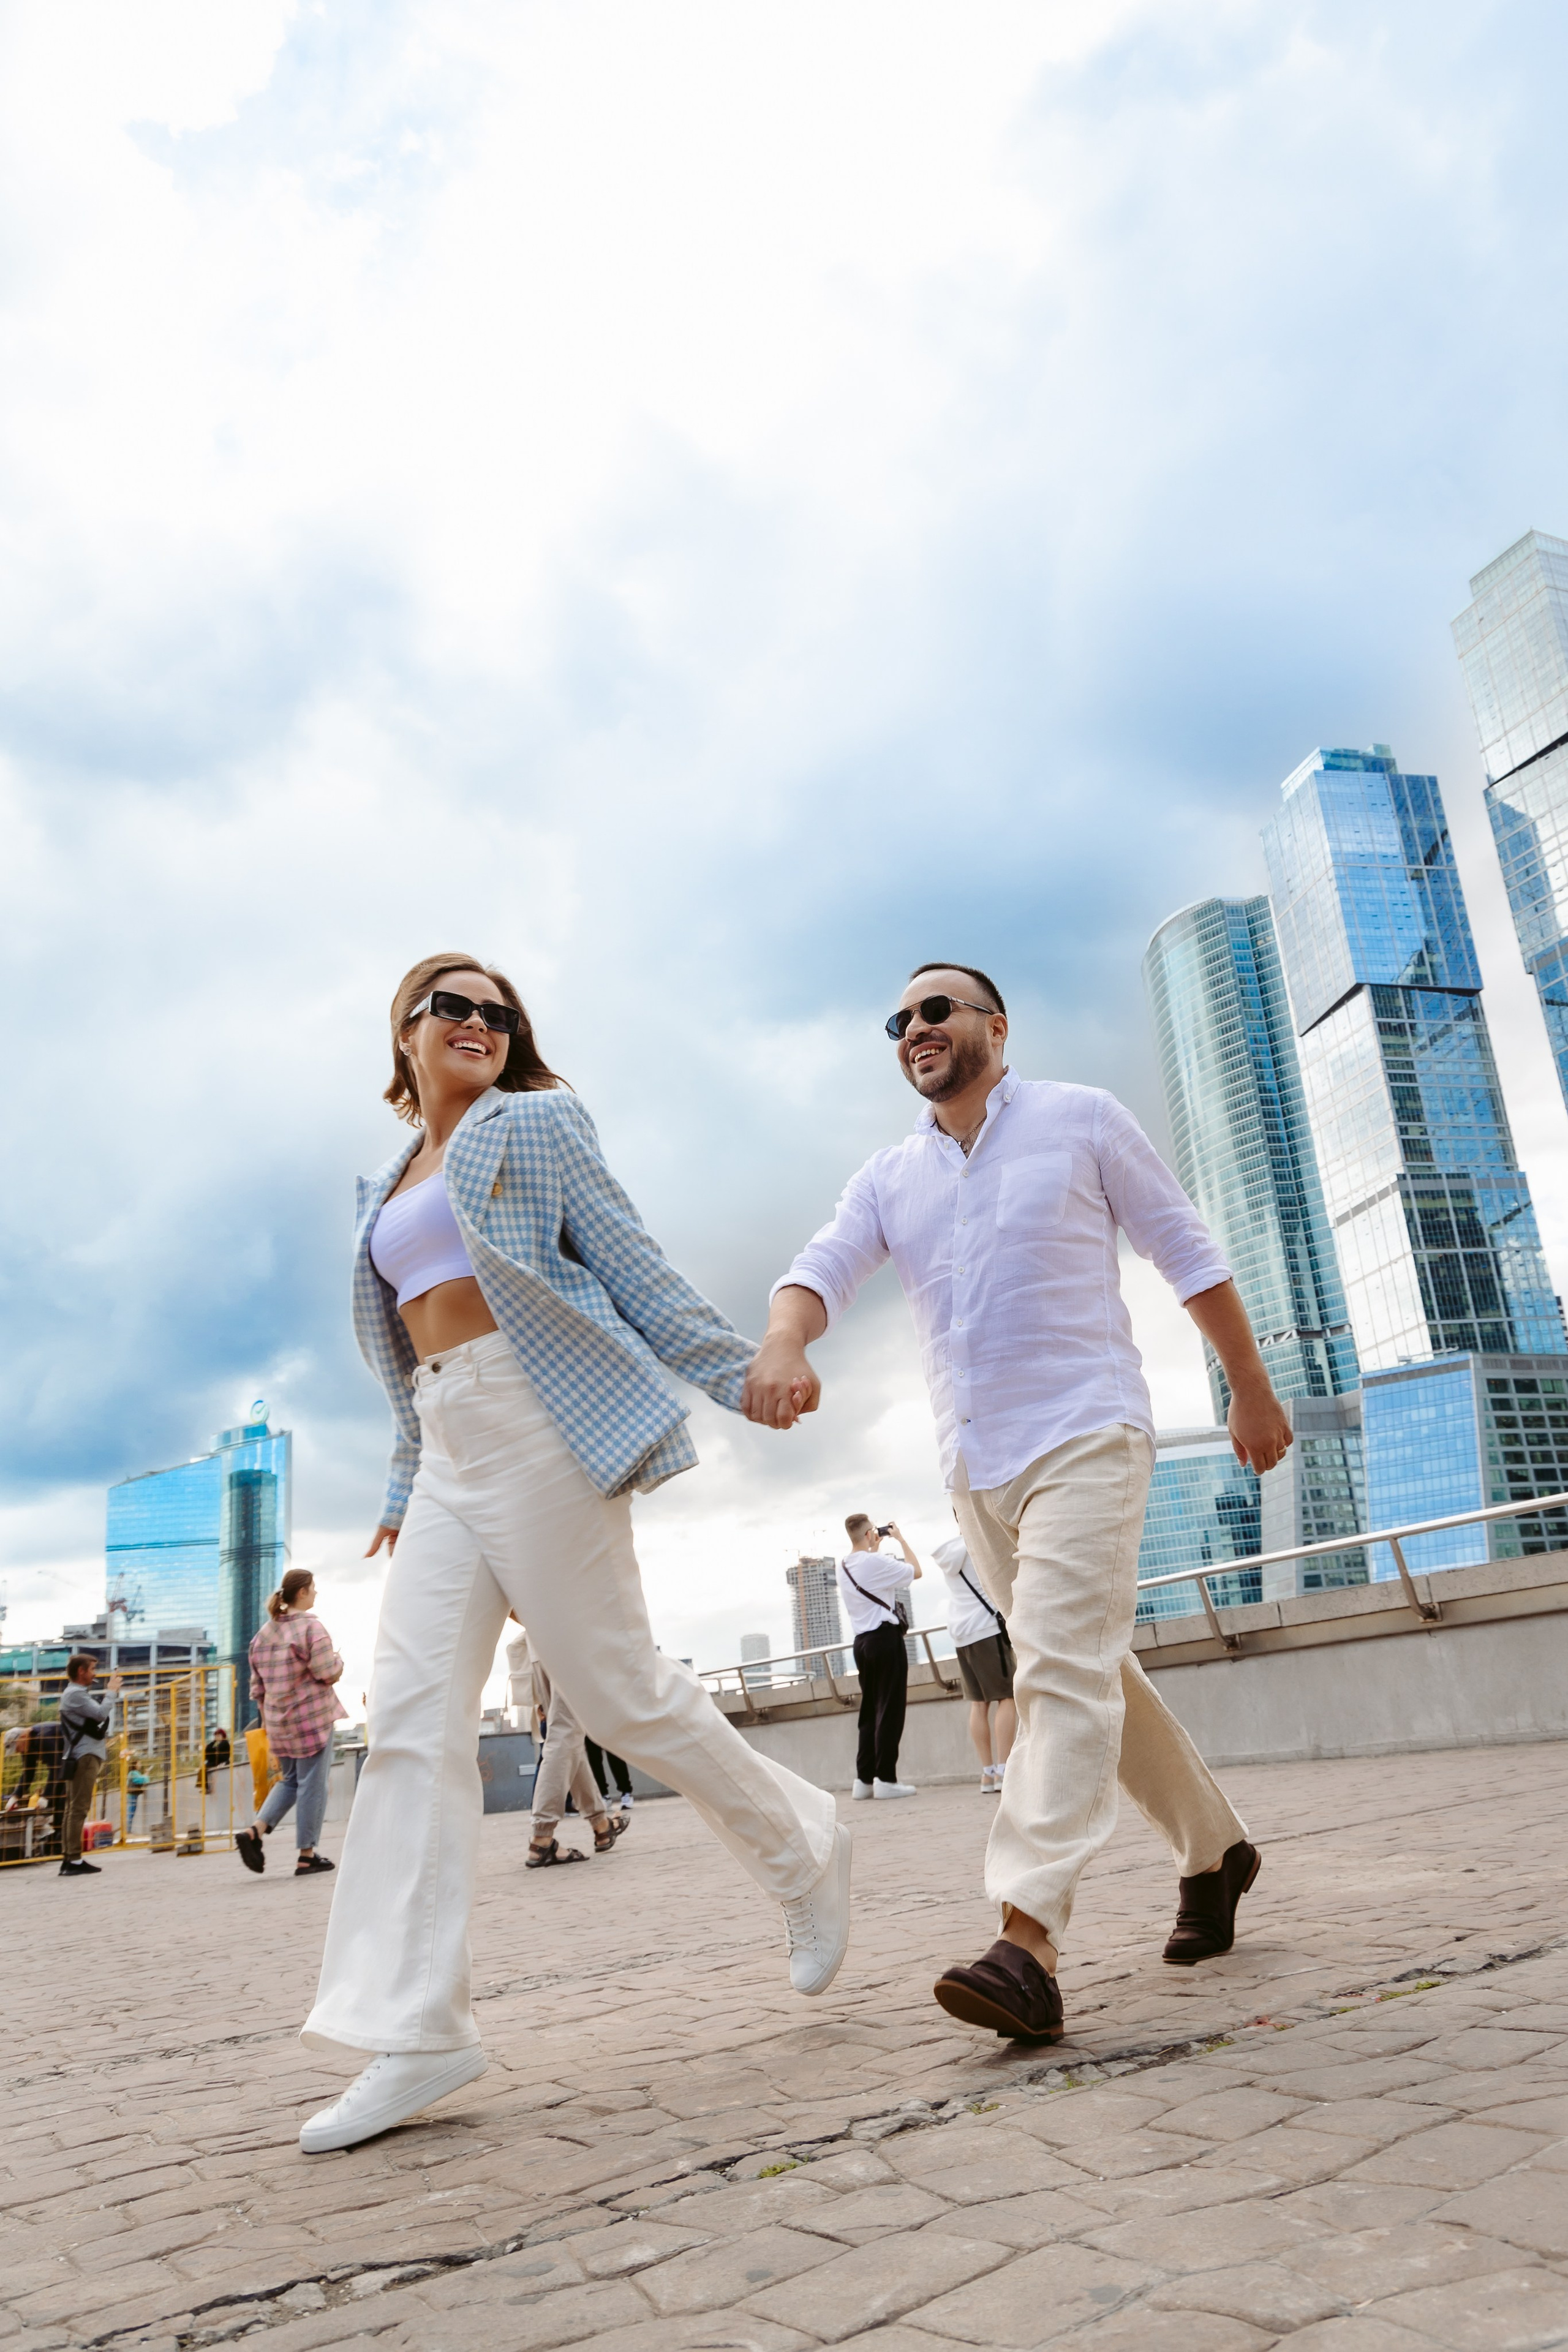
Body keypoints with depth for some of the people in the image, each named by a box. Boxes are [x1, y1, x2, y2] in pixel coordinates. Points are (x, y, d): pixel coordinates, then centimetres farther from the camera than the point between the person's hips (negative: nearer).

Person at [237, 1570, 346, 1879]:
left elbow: (257, 1685, 14)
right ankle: (306, 1856, 5)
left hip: (280, 1722, 7)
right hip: (313, 1717, -7)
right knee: (312, 1784, 1)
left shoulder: (265, 1633, 10)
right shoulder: (311, 1627, -13)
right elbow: (327, 1673, -18)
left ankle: (254, 1832, 1)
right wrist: (338, 1661, 3)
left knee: (290, 1781, 19)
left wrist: (266, 1717, 23)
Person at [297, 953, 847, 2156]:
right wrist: (406, 1491, 23)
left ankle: (805, 1848, 17)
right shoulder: (387, 1189, 24)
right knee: (415, 1715, -5)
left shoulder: (535, 1122, 8)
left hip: (538, 1407, -6)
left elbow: (628, 1257, 2)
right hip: (448, 1445, 6)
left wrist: (735, 1369, -5)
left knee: (616, 1683, -5)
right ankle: (414, 2031, -2)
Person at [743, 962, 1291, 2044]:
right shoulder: (889, 1178, 11)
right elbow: (821, 1269, -6)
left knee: (1063, 1672, -17)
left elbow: (1187, 1251, 5)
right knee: (1094, 1674, 14)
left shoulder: (1082, 1120, 2)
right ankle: (1214, 1848, 32)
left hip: (1086, 1436, -5)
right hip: (977, 1464, 5)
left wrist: (1252, 1389, 5)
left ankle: (1029, 1945, -20)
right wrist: (784, 1345, -29)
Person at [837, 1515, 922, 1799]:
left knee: (870, 1710, 12)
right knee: (890, 1709, -4)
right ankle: (886, 1778, -4)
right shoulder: (876, 1562, -14)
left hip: (862, 1641, 8)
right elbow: (915, 1571, -3)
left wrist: (875, 1549, 30)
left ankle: (864, 1778, 11)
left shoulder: (844, 1568, 12)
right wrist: (900, 1539, 6)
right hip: (886, 1638, -8)